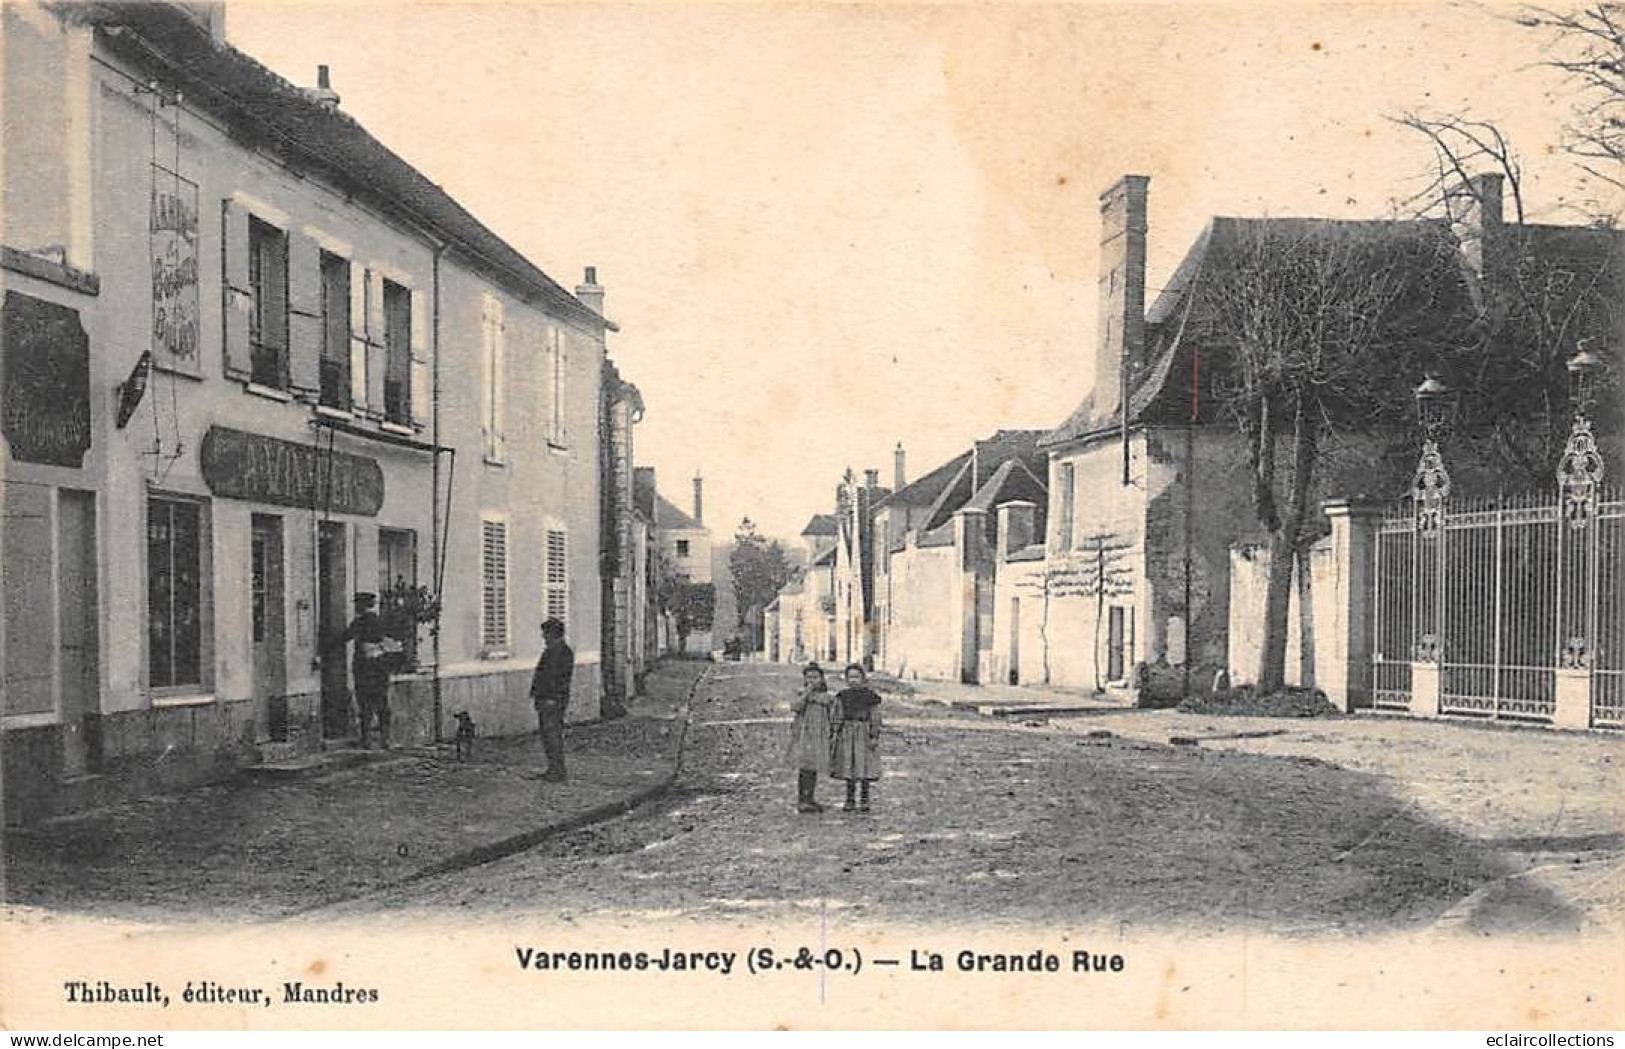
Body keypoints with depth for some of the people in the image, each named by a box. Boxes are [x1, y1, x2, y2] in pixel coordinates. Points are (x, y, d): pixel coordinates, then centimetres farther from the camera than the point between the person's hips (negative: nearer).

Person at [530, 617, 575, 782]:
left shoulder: (564, 652, -14)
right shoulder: (549, 651, 18)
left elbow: (562, 678, -19)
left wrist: (553, 699, -22)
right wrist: (535, 693, 20)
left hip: (553, 701, -10)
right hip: (543, 700, 10)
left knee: (553, 735, -9)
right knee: (546, 735, 12)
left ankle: (558, 771, -7)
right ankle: (553, 768, 18)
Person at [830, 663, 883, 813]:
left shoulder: (870, 695, -3)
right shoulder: (843, 696, 5)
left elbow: (875, 718, -3)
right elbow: (838, 716, 7)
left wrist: (875, 737, -9)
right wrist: (835, 734, 1)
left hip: (864, 733, -3)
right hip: (847, 733, 3)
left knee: (864, 766, -1)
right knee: (848, 766, 6)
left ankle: (864, 801, 8)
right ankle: (850, 800, 12)